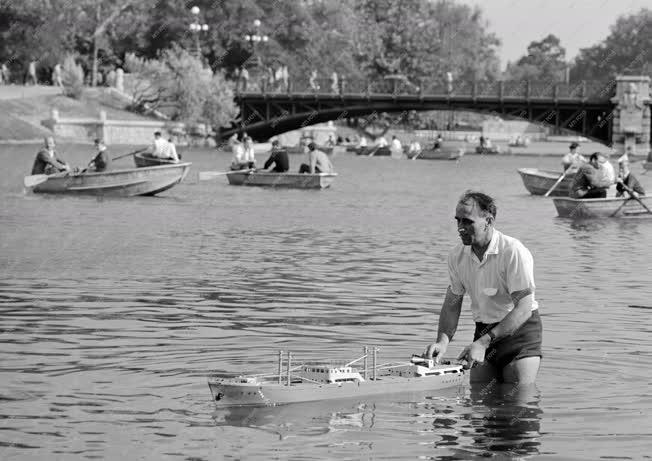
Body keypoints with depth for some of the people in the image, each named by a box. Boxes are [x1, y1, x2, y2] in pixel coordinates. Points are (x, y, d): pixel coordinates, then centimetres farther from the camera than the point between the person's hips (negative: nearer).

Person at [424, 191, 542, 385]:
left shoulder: (513, 252, -21)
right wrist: (443, 341, -16)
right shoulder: (457, 256, -2)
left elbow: (523, 309, -24)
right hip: (484, 330, 6)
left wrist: (483, 343, -30)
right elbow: (452, 305, 4)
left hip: (519, 331, -6)